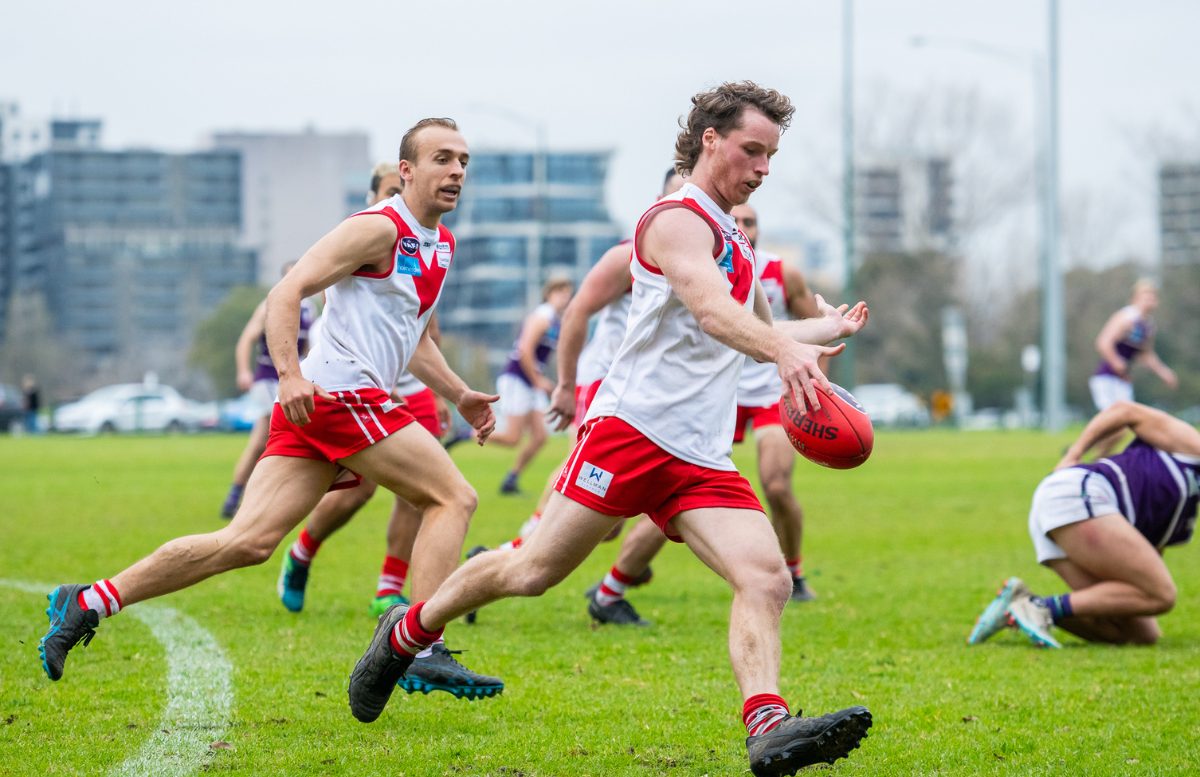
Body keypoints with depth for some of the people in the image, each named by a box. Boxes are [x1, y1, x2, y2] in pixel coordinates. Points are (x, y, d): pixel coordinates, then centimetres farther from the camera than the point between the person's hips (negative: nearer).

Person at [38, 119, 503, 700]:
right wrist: (290, 374, -27)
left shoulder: (441, 244, 22)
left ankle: (85, 605, -1)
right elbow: (286, 293, -14)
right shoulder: (379, 228, -7)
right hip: (338, 393, -9)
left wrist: (459, 395, 27)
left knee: (247, 542, -1)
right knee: (453, 497, -7)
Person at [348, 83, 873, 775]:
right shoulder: (679, 219, -7)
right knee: (534, 571, -3)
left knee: (766, 581, -15)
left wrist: (828, 329, 36)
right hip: (633, 427, -8)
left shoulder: (735, 241, 23)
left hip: (703, 459, 8)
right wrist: (784, 348, -44)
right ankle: (406, 634, 20)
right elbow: (708, 308, -28)